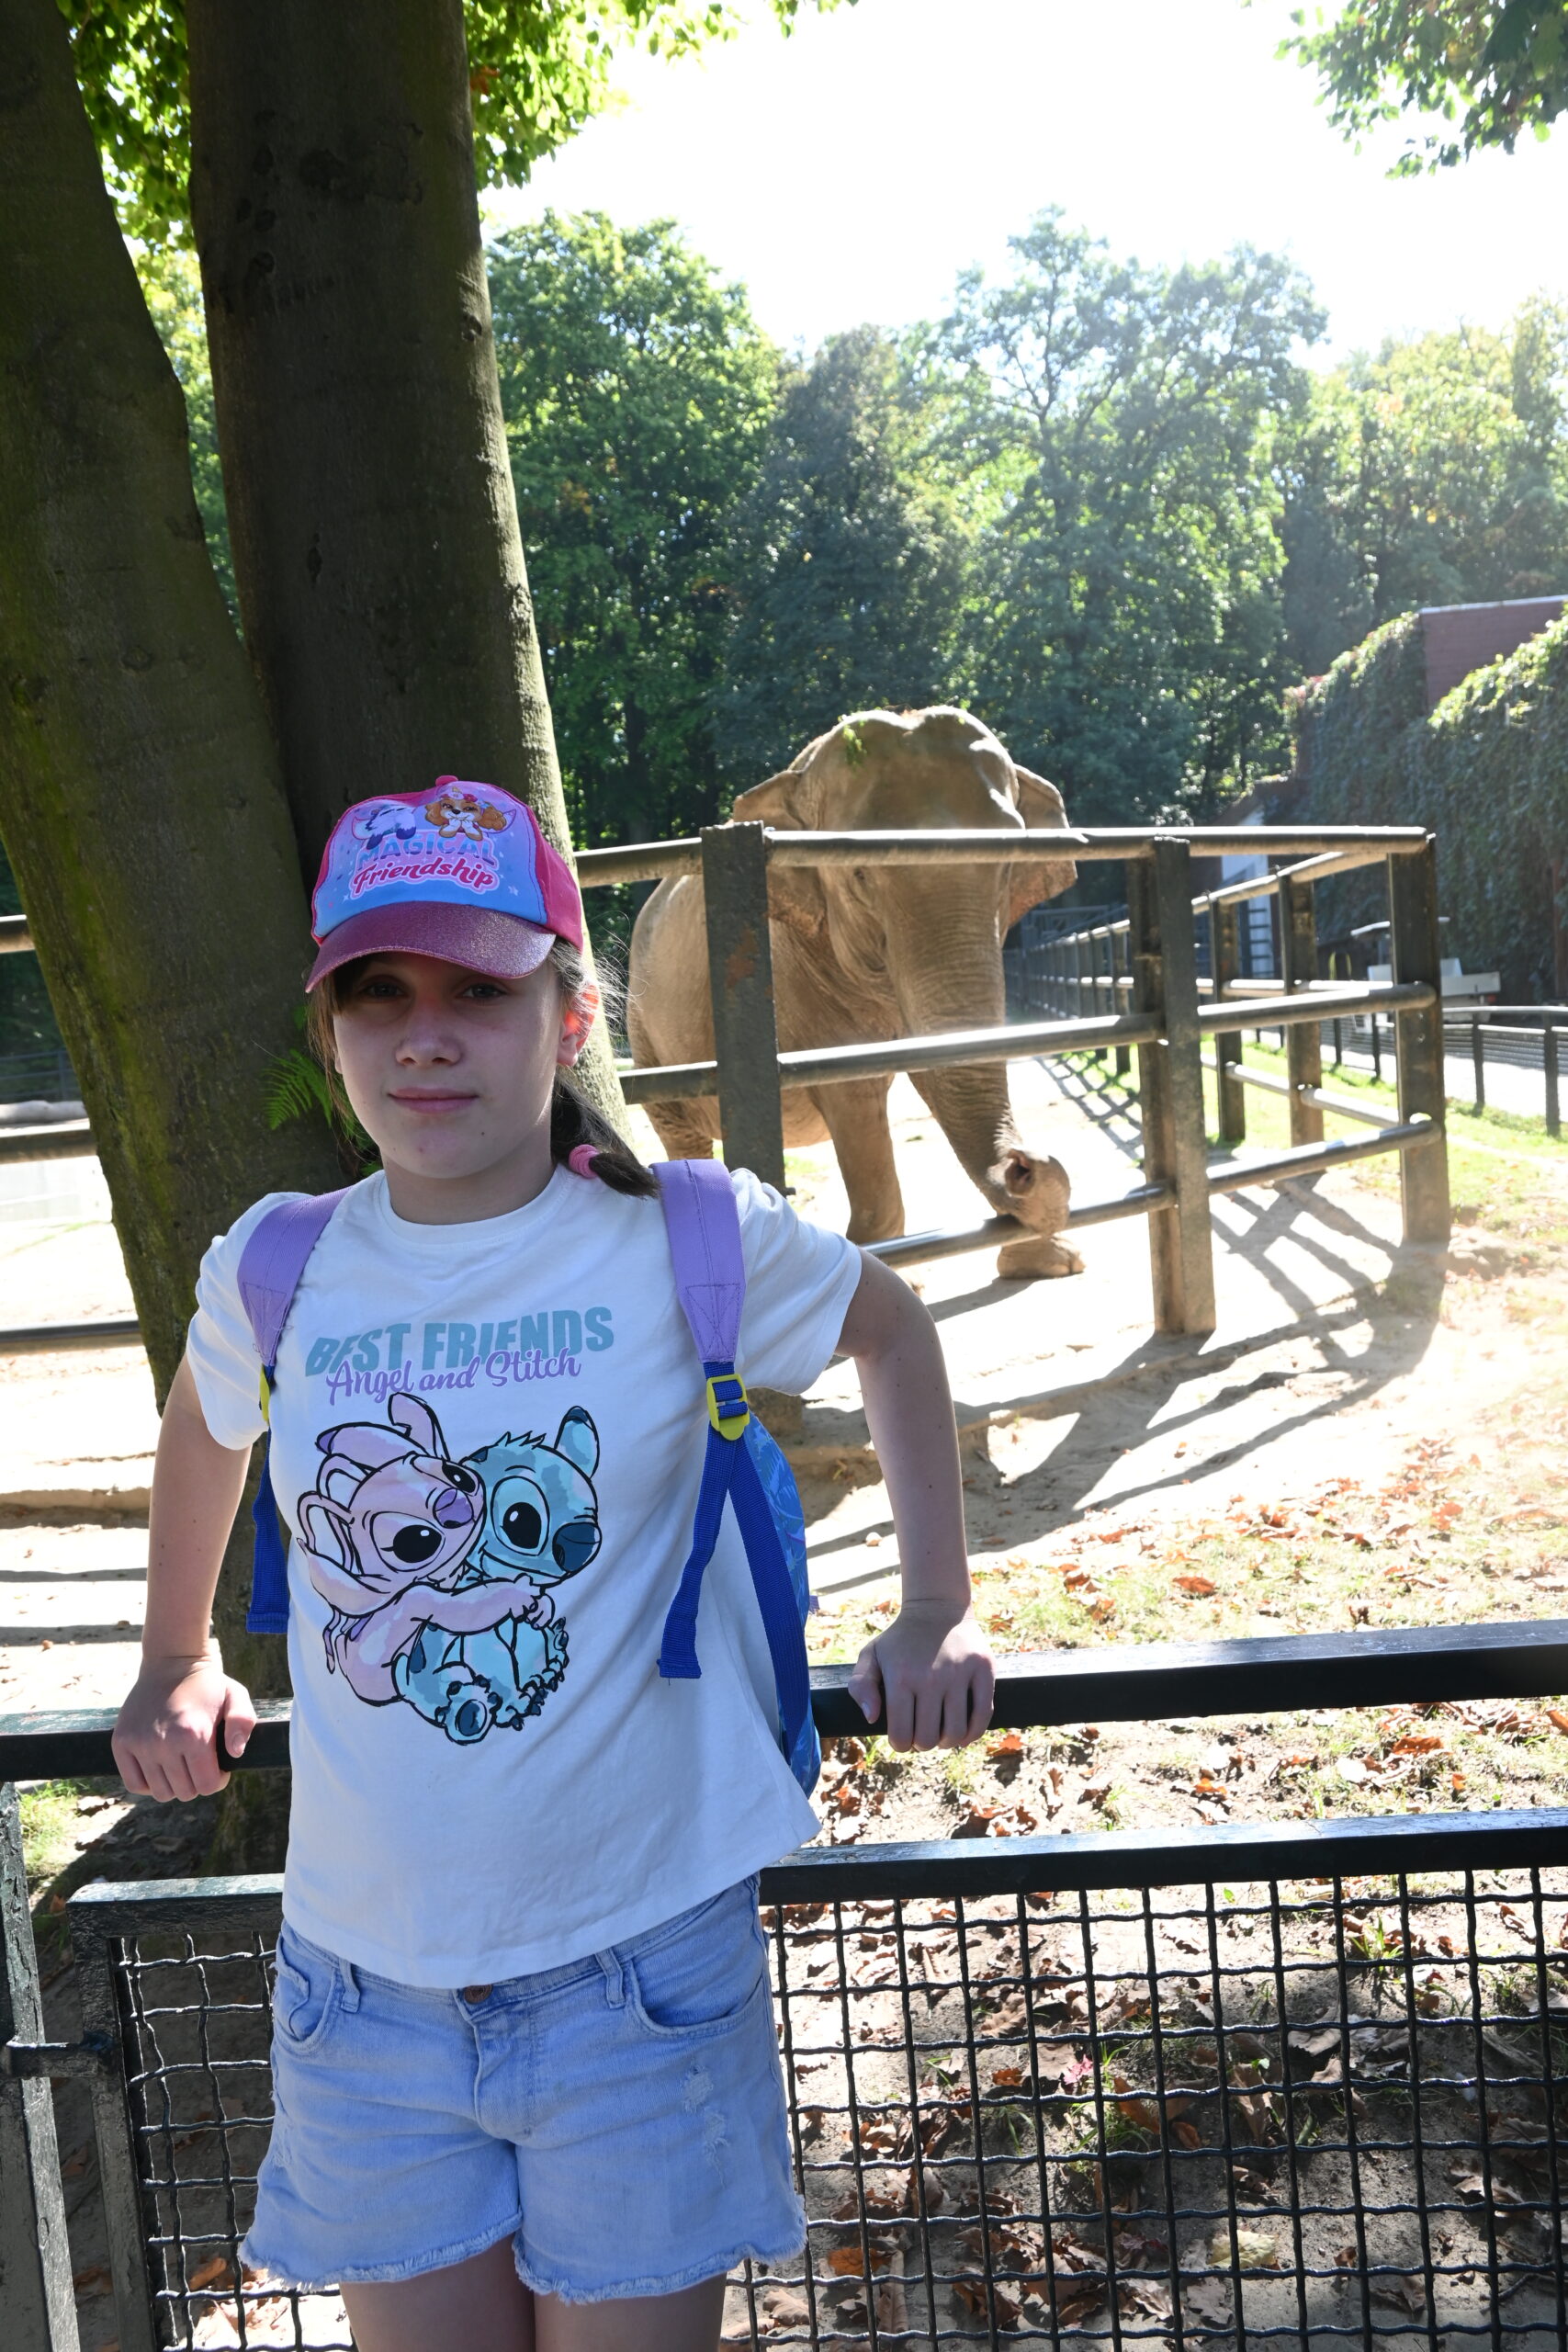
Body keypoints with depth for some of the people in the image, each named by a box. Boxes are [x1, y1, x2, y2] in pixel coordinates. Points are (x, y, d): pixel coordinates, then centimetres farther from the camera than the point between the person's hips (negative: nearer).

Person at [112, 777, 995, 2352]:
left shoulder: (691, 1244, -11)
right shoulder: (275, 1272, -4)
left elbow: (892, 1332, 8)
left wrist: (936, 1614, 4)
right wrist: (174, 1662, 23)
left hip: (641, 1960, -2)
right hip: (365, 1972, 3)